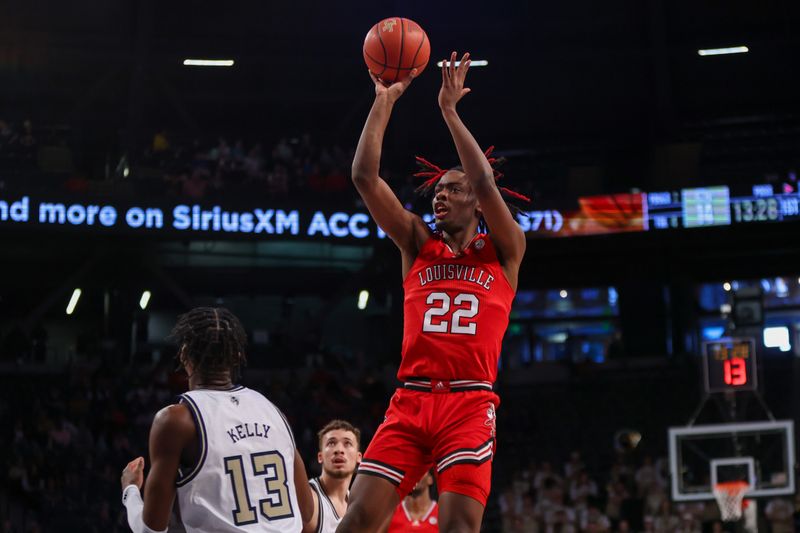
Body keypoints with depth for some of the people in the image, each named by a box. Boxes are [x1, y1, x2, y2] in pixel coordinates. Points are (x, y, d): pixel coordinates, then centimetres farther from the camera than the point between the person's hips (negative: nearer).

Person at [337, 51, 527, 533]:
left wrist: (449, 110, -4)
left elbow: (485, 182, -7)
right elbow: (365, 176, 8)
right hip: (411, 400, 3)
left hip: (470, 403, -3)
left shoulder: (504, 251, 10)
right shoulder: (418, 245, 17)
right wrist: (385, 101, 6)